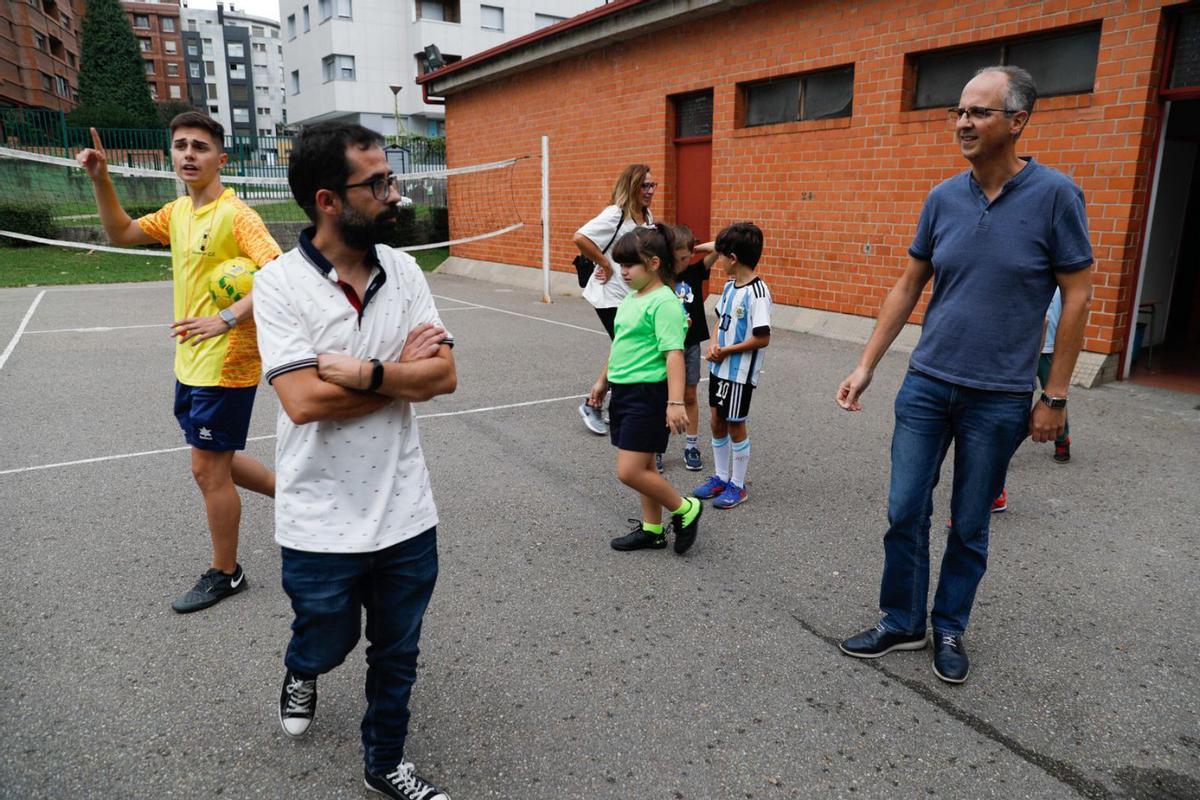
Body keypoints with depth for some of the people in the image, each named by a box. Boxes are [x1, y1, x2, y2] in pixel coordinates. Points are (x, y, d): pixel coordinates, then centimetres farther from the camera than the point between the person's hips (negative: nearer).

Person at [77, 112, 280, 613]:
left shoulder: (235, 214, -16)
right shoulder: (178, 212, 10)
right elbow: (120, 234, 22)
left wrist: (227, 318, -38)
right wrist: (101, 181, 9)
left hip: (225, 366, -8)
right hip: (190, 365, 8)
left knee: (208, 469, 2)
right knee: (217, 461, 18)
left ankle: (224, 574, 20)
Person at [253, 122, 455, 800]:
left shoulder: (404, 270, -2)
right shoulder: (280, 283, -13)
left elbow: (445, 375, -8)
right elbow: (304, 400, -23)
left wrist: (365, 373, -21)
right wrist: (403, 370, -15)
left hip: (406, 513, 3)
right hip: (323, 525, -3)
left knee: (397, 655, 19)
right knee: (327, 643, 21)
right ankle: (302, 671, 58)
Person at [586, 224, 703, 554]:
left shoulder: (664, 302, -16)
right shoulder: (631, 298, 12)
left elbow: (674, 354, -23)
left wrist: (676, 402, -30)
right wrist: (603, 381, 29)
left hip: (647, 394, -9)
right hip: (623, 391, 9)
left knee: (630, 471, -9)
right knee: (642, 466, 15)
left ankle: (685, 509, 11)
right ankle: (651, 530, 28)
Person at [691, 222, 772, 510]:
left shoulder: (757, 293, -20)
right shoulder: (730, 286, 5)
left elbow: (762, 338, -22)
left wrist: (726, 351, -15)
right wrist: (713, 344, -2)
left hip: (740, 372, -8)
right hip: (719, 367, 8)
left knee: (735, 425, 3)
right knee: (717, 421, 14)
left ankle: (738, 486, 18)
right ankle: (720, 477, 29)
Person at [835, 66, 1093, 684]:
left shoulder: (1054, 194, -9)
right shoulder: (943, 198, 2)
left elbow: (1076, 296, -5)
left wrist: (1055, 396, -6)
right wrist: (865, 366, 4)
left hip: (1000, 397, -3)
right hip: (927, 385, 3)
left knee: (969, 527, 10)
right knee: (905, 512, 6)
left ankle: (949, 628, 30)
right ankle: (902, 622, 24)